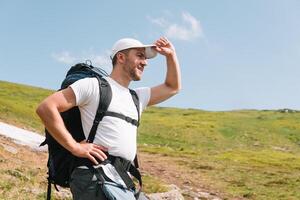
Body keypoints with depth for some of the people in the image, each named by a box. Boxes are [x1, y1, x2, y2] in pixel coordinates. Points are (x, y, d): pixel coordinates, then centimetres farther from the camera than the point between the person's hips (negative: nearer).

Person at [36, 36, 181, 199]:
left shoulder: (138, 97, 22)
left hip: (124, 183, 8)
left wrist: (171, 55, 18)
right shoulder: (93, 85, -2)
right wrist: (75, 147, -14)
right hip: (95, 180, -8)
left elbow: (172, 87, 31)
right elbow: (45, 108, -9)